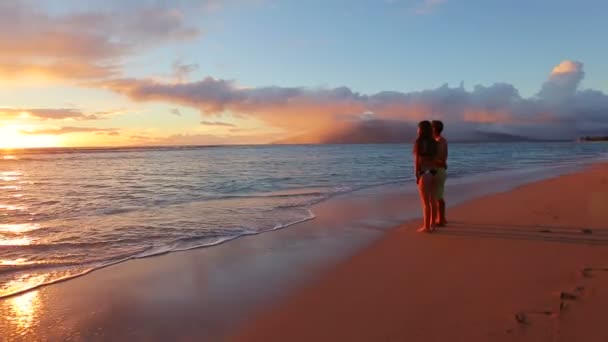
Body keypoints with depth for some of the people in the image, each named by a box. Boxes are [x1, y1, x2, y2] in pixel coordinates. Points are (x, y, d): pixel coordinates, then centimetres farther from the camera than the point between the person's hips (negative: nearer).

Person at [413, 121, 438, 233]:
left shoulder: (418, 142, -13)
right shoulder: (433, 142, 7)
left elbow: (417, 160, -14)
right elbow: (435, 159, 9)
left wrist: (417, 175, -9)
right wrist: (434, 173, 16)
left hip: (424, 173, -7)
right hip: (433, 172, 7)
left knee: (425, 202, -3)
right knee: (432, 200, 11)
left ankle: (426, 227, 2)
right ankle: (432, 225, 17)